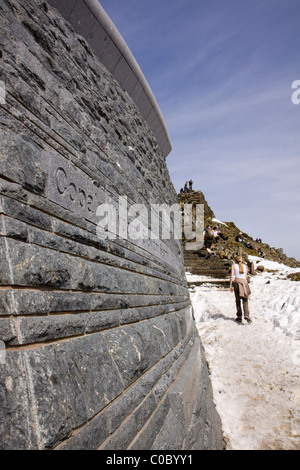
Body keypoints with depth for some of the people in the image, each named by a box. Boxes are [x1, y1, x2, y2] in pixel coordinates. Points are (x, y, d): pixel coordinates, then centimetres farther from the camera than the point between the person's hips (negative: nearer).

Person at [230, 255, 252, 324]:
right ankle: (246, 315, -21)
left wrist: (231, 286, -2)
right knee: (245, 300, -1)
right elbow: (246, 276, 14)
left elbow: (232, 275, -1)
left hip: (237, 281, -1)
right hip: (244, 282, 1)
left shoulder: (234, 266, 9)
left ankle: (239, 317, 5)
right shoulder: (245, 266, 17)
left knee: (238, 300, 7)